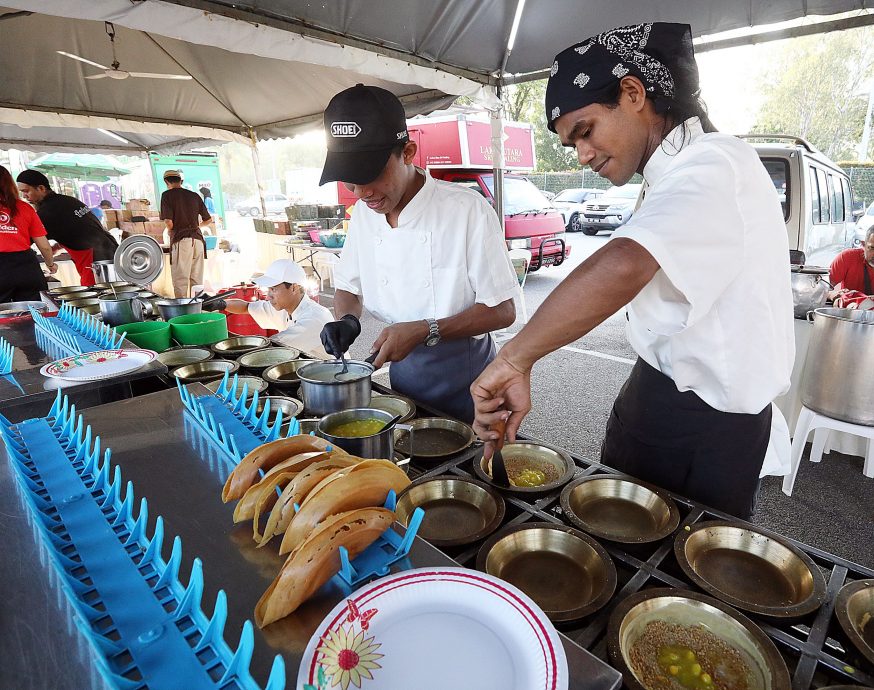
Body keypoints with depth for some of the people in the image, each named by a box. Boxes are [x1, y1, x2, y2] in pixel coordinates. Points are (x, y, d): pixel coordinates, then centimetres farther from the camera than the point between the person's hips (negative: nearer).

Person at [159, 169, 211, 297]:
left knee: (180, 282, -3)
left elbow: (168, 222, -9)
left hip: (180, 241, -5)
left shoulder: (167, 195, 0)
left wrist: (170, 232, 12)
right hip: (198, 240, 5)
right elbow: (207, 220, 19)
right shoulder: (194, 195, 14)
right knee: (197, 281, 9)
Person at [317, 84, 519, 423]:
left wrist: (424, 331, -27)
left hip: (463, 373, -5)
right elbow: (348, 285, 10)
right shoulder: (364, 212, -2)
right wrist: (347, 319, -12)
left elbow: (502, 311, -17)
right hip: (402, 369, 5)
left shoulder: (469, 210, -20)